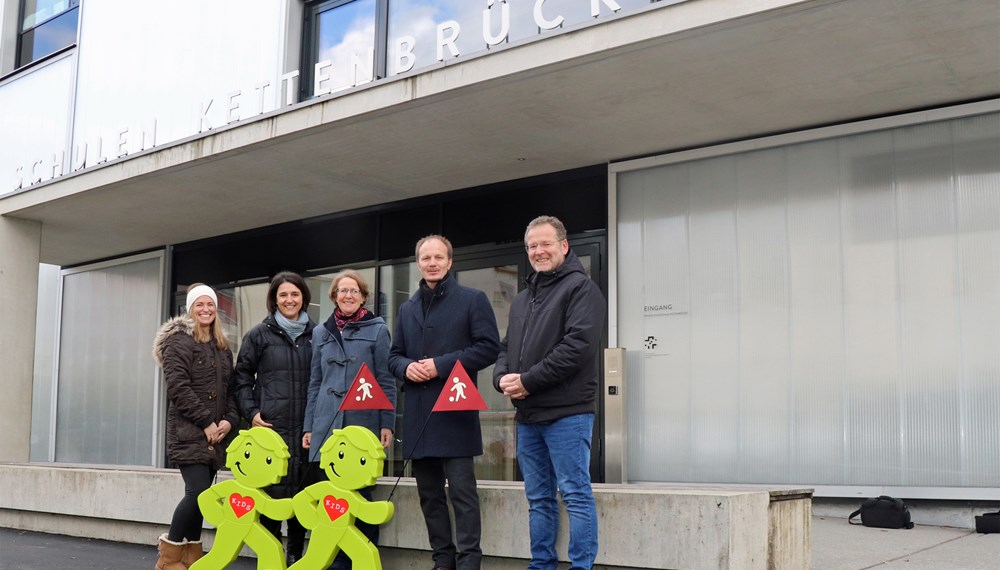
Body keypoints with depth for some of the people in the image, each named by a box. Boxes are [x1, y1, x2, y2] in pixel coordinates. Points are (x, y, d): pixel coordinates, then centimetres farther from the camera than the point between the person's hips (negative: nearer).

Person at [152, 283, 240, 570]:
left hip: (215, 434, 6)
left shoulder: (222, 347, 18)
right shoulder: (179, 341, -3)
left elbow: (230, 388, 16)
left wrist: (229, 420, -2)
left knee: (201, 494, 6)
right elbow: (178, 387, -13)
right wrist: (206, 422, -15)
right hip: (188, 432, -6)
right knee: (198, 492, -14)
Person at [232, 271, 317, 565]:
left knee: (302, 491, 6)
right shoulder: (259, 334, 5)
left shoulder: (315, 334, 9)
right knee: (273, 491, -5)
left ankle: (295, 553, 18)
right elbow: (242, 376, 7)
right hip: (271, 426, -2)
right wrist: (251, 413, -3)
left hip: (306, 427, 2)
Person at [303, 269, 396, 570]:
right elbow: (315, 383, 16)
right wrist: (308, 427, 12)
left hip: (363, 424, -3)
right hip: (326, 425, 3)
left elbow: (386, 381, 1)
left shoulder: (377, 329, 3)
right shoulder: (321, 333, 14)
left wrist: (387, 424, -5)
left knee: (360, 493, 2)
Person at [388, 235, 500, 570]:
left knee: (462, 491, -7)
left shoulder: (473, 300, 1)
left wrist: (441, 364, -14)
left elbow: (489, 347, -7)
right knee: (429, 493, 9)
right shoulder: (407, 309, 19)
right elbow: (394, 355, 21)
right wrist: (406, 367, -3)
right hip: (417, 414, 6)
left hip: (455, 411, -6)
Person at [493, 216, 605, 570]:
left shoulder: (580, 288, -4)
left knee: (576, 495, -4)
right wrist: (502, 378, -2)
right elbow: (506, 348, 21)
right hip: (527, 414, 8)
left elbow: (577, 345, -16)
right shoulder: (522, 300, 21)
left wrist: (528, 381, -15)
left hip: (566, 412, -8)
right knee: (539, 499, 12)